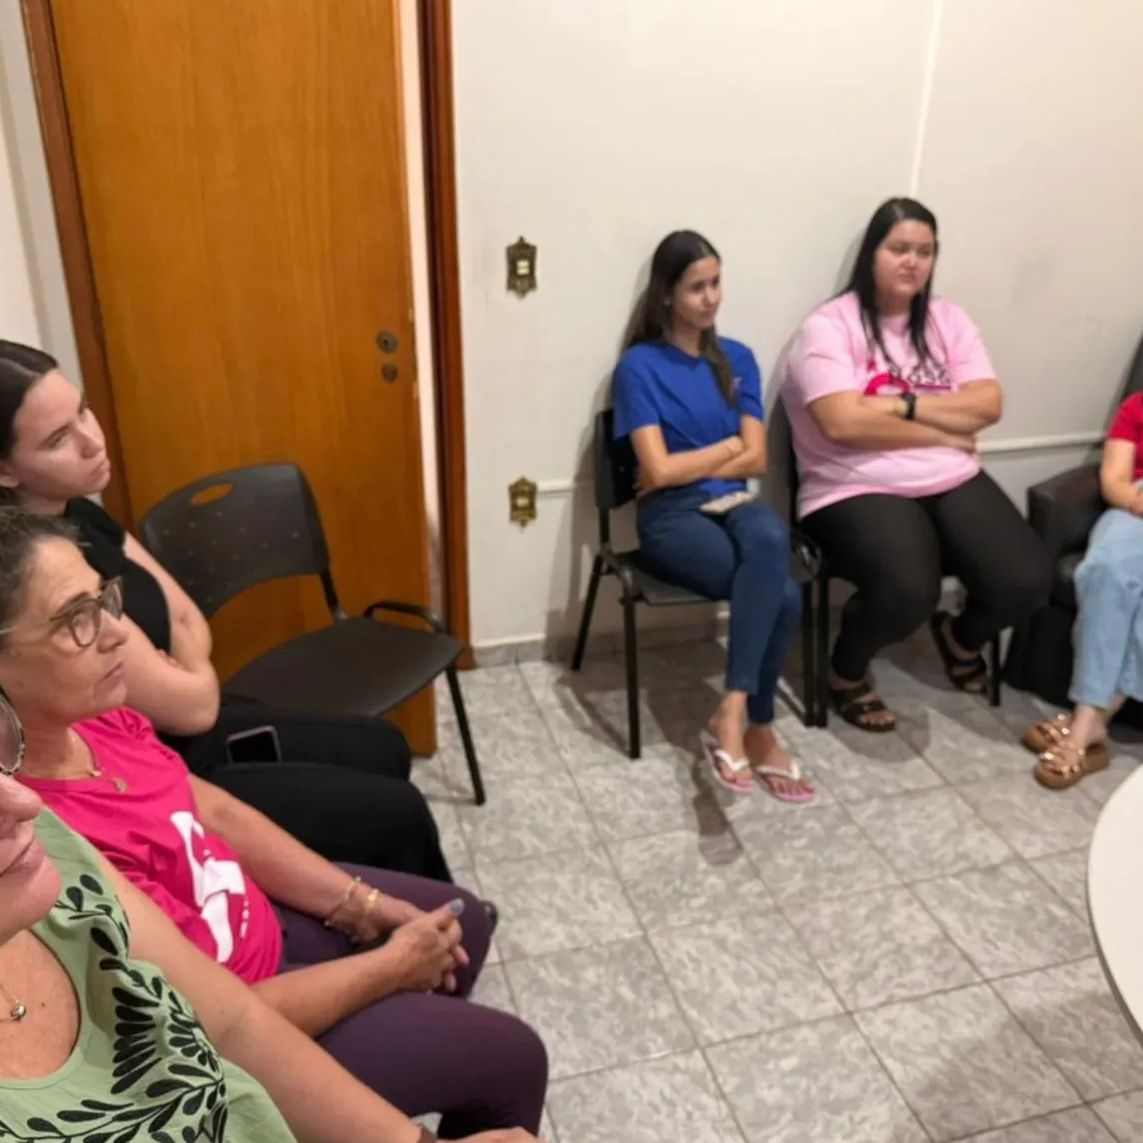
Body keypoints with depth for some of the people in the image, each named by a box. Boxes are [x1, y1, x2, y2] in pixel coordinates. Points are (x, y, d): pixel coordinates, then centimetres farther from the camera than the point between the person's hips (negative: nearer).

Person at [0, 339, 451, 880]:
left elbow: (189, 622, 7)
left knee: (383, 748, 16)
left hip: (173, 737, 9)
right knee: (395, 816, -4)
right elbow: (192, 703, -25)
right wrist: (191, 669, -3)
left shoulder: (79, 517, -1)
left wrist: (177, 671, -14)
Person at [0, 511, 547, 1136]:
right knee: (511, 1056, 6)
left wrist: (364, 906, -1)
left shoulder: (84, 716, -14)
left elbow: (216, 812, 0)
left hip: (255, 917, 7)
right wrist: (393, 964, -13)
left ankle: (428, 1052, 49)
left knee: (462, 921, 23)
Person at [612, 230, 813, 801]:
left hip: (733, 503, 4)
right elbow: (658, 471, -12)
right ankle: (759, 729, -14)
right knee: (782, 593, -29)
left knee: (771, 538, -34)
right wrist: (727, 445, 0)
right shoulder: (639, 365, -2)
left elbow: (756, 459, 5)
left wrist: (687, 466, -5)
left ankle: (731, 715, -25)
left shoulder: (737, 359, 13)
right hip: (672, 517, -4)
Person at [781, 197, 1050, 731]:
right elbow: (843, 423, -19)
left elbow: (987, 404, 1)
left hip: (954, 482, 6)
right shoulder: (829, 326, -5)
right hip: (858, 491, -5)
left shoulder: (947, 319, 12)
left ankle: (960, 636, 22)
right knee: (908, 591, -32)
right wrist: (945, 429, -9)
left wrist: (904, 405, -13)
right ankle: (847, 670, 3)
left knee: (1026, 580, -15)